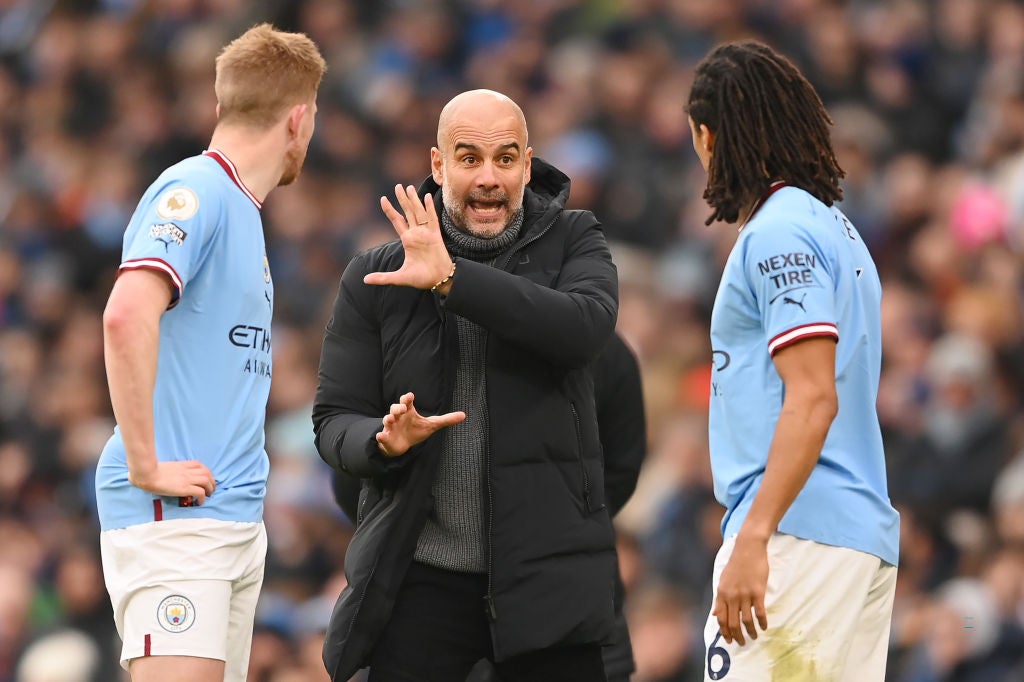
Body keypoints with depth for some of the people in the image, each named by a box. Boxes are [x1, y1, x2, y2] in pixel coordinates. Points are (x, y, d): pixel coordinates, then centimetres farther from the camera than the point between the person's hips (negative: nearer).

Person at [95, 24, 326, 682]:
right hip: (174, 521, -9)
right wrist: (144, 466, -22)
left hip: (239, 521, 9)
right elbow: (127, 315, -26)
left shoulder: (241, 207, 20)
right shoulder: (195, 192, -11)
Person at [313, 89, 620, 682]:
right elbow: (335, 421, 6)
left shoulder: (574, 243, 4)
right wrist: (384, 440, -18)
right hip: (422, 574, 1)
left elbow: (587, 327, -17)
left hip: (544, 568, -1)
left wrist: (453, 279, -23)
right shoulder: (375, 280, 5)